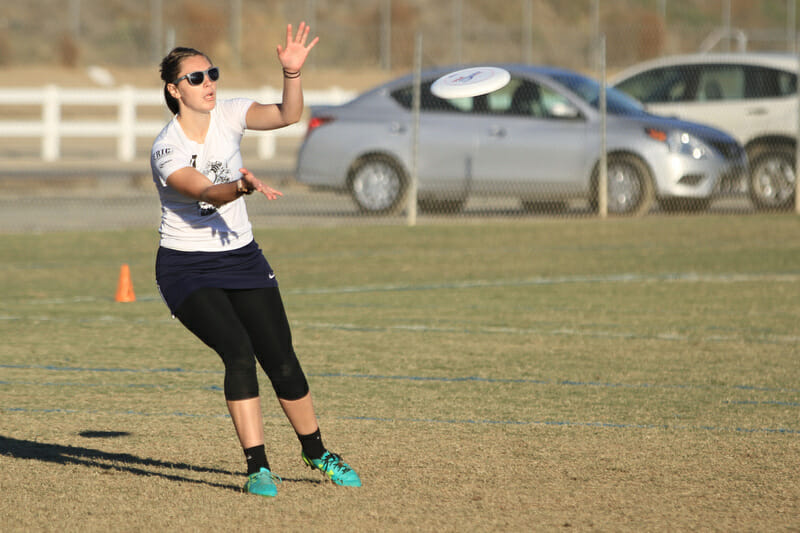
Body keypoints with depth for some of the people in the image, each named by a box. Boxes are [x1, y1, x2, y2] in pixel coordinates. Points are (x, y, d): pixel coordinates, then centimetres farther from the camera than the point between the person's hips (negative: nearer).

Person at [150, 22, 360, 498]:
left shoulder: (228, 116, -3)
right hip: (187, 268, -4)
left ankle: (316, 453, 21)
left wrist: (293, 71, -33)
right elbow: (208, 193, -34)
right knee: (239, 351, -23)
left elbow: (288, 115, -15)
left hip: (243, 259, 4)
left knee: (281, 360, 0)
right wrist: (243, 187, -54)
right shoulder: (167, 150, -19)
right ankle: (258, 467, -17)